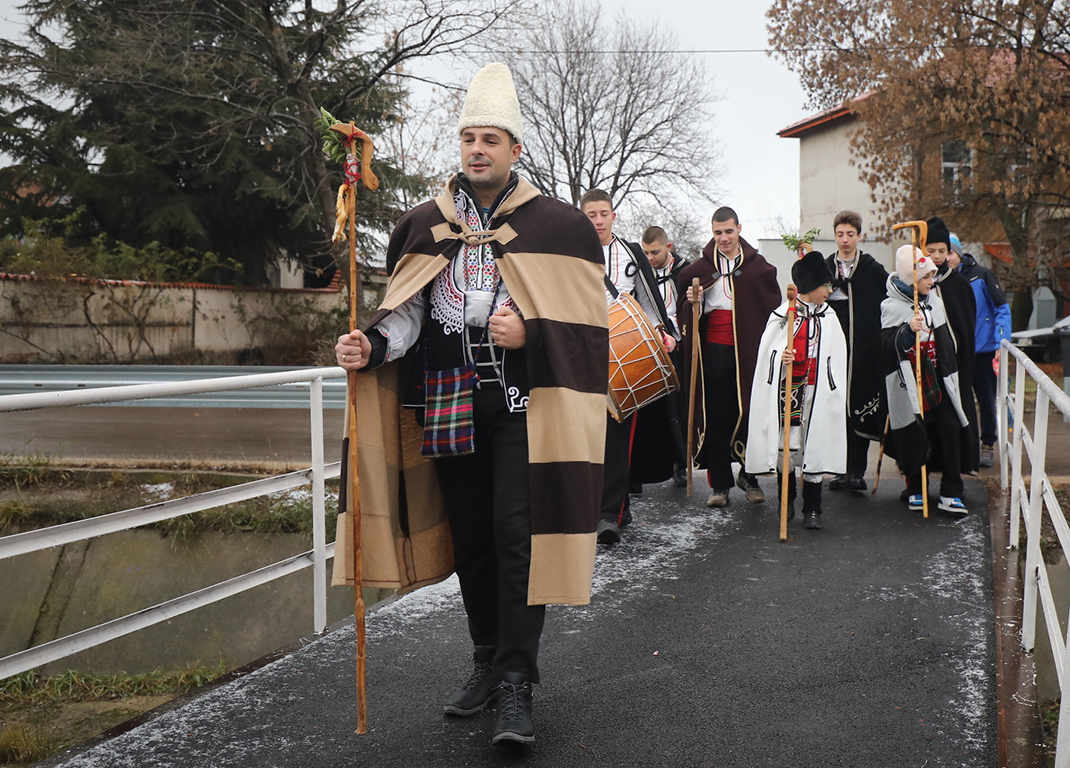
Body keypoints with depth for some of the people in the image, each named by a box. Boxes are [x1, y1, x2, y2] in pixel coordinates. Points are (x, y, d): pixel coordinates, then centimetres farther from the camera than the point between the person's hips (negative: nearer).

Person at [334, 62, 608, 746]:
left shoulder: (557, 226, 0)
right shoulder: (424, 227, 10)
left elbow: (583, 323, -2)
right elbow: (407, 310, 8)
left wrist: (526, 335, -19)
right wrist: (373, 345, -12)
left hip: (523, 404, -4)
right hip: (449, 404, 4)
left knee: (517, 533, -9)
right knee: (470, 535, 11)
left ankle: (517, 686, -3)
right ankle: (488, 661, 27)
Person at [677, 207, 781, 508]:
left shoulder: (758, 266, 6)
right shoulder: (702, 266, 9)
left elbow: (774, 306, 9)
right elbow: (685, 308, 16)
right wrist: (691, 301, -7)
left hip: (748, 350, -1)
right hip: (714, 350, 1)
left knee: (751, 414, 2)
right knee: (716, 418, 1)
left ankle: (749, 475, 20)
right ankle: (719, 484, 7)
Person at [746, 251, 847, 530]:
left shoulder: (829, 318, 8)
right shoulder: (783, 314, -3)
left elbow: (836, 358, 12)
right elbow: (767, 352, -1)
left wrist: (833, 391, 8)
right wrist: (780, 357, -22)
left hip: (817, 392, 3)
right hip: (787, 390, -3)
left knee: (814, 447, 2)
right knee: (786, 444, 0)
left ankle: (812, 509, 9)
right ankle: (786, 500, 20)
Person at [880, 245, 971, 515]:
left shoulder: (935, 300, 12)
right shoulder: (892, 307, -8)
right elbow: (886, 346, -16)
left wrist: (951, 372, 24)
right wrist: (908, 330, -31)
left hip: (937, 378, 5)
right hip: (909, 382, -5)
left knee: (951, 428, -4)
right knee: (913, 434, 0)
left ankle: (951, 493, 1)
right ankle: (915, 490, 18)